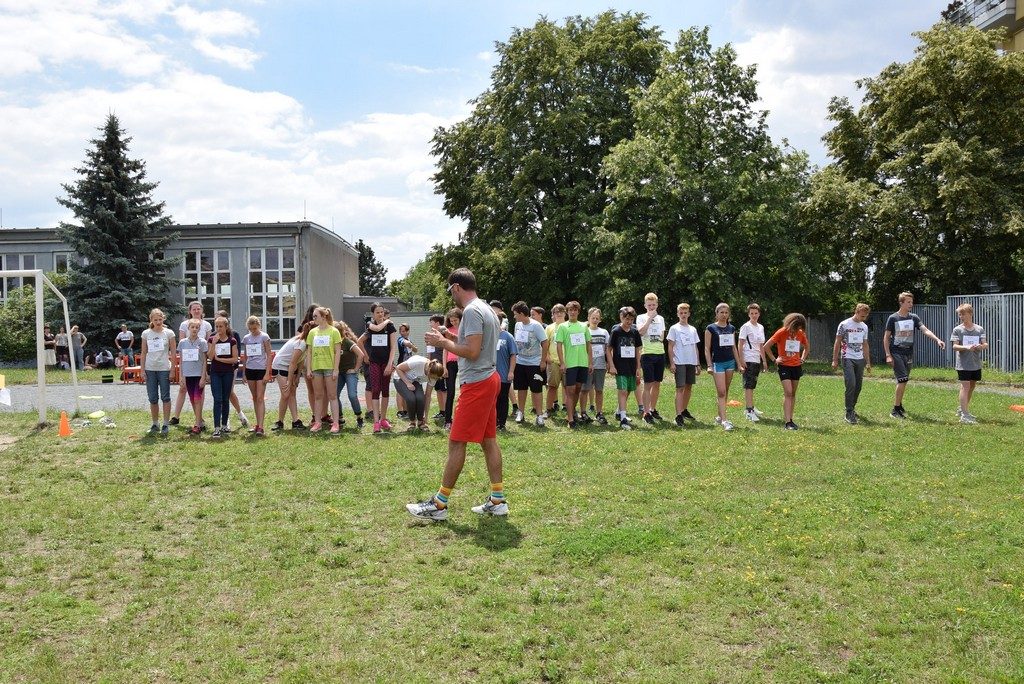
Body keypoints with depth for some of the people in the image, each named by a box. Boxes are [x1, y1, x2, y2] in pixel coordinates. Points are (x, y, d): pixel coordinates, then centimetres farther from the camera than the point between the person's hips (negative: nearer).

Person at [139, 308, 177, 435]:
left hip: (164, 369, -2)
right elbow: (143, 353, 8)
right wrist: (143, 370, 2)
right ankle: (155, 424, 16)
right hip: (150, 369, 2)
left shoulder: (169, 333, -1)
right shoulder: (146, 333, 5)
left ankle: (166, 425, 7)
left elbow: (173, 353, 0)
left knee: (165, 397, 1)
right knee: (152, 398, 7)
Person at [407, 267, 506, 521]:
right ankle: (497, 500, 16)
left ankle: (439, 505, 1)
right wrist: (453, 338, 14)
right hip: (489, 379, 10)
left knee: (456, 443, -5)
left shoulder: (472, 311, -15)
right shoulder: (486, 309, 15)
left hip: (476, 384, -10)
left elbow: (472, 352, -22)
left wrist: (443, 342, -10)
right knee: (489, 440, 12)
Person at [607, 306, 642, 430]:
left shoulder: (634, 332, 5)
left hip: (631, 367, 5)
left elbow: (637, 350, 11)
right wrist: (611, 366, -12)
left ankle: (619, 412, 34)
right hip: (620, 367, -5)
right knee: (622, 391, -13)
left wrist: (638, 368, 9)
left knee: (628, 391, 14)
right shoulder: (616, 331, -7)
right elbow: (608, 349, -4)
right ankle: (623, 419, -14)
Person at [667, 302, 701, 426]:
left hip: (691, 362, 5)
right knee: (680, 388, -10)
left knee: (689, 386, 10)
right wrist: (671, 363, -11)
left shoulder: (693, 329, 14)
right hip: (679, 362, -5)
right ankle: (678, 416, -14)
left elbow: (695, 348, 16)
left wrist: (698, 364, 13)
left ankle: (685, 410, 25)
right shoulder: (674, 329, 0)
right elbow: (670, 347, -3)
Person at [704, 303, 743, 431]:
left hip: (730, 362, 5)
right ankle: (724, 420, -14)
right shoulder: (711, 328, -5)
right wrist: (709, 365, -12)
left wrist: (739, 364, 13)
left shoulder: (731, 328, 9)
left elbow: (734, 347, 14)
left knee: (726, 392, 10)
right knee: (721, 392, -11)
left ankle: (720, 417, 22)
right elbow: (707, 348, -5)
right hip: (718, 363, -5)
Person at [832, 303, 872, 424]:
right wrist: (835, 360, -8)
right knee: (851, 384, -14)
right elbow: (837, 343, -4)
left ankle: (852, 409, 22)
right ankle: (849, 413, -11)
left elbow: (865, 345, 19)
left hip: (860, 359, 6)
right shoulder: (844, 325, -5)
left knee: (858, 386, 7)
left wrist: (868, 362, 17)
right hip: (848, 358, -6)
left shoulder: (864, 327, 13)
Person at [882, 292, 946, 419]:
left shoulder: (914, 318, 6)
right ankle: (895, 410, -8)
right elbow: (886, 338, -3)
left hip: (909, 354, 5)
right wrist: (888, 355, -10)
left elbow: (925, 330, -7)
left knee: (903, 381, 10)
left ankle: (899, 404, 25)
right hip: (896, 353, -5)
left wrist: (937, 339, -24)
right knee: (903, 380, -14)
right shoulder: (893, 318, -5)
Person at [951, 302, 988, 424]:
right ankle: (964, 415, -15)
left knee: (971, 387, 15)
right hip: (963, 364, -5)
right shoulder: (957, 330, -2)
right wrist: (966, 347, -28)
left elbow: (985, 344, -1)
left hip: (976, 364, 5)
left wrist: (981, 346, -25)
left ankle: (962, 409, 33)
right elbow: (954, 346, -9)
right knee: (965, 386, -12)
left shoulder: (980, 329, 6)